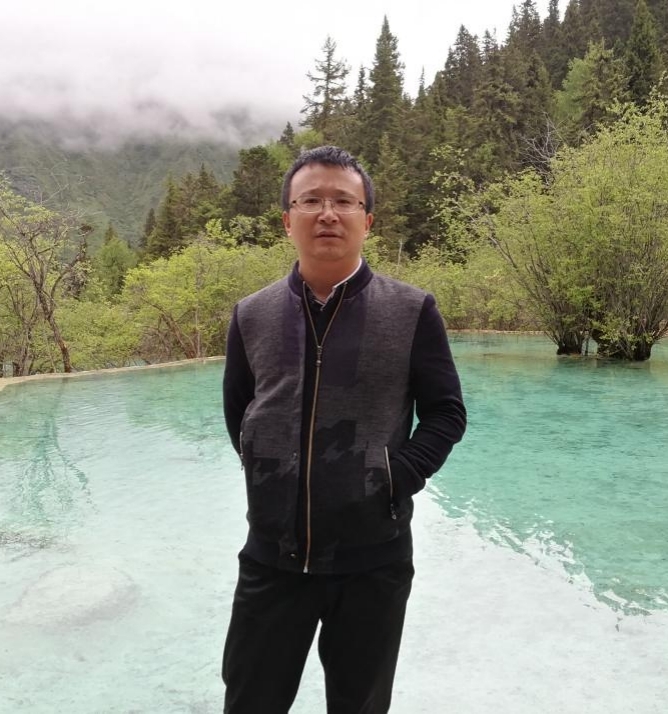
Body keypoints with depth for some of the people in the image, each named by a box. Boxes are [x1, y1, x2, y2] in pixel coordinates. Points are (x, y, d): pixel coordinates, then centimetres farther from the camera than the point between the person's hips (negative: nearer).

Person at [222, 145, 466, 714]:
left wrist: (399, 479, -12)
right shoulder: (252, 316, 2)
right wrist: (269, 479, 4)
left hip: (374, 559, -1)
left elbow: (446, 413, 0)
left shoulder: (413, 311, -5)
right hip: (272, 555, 2)